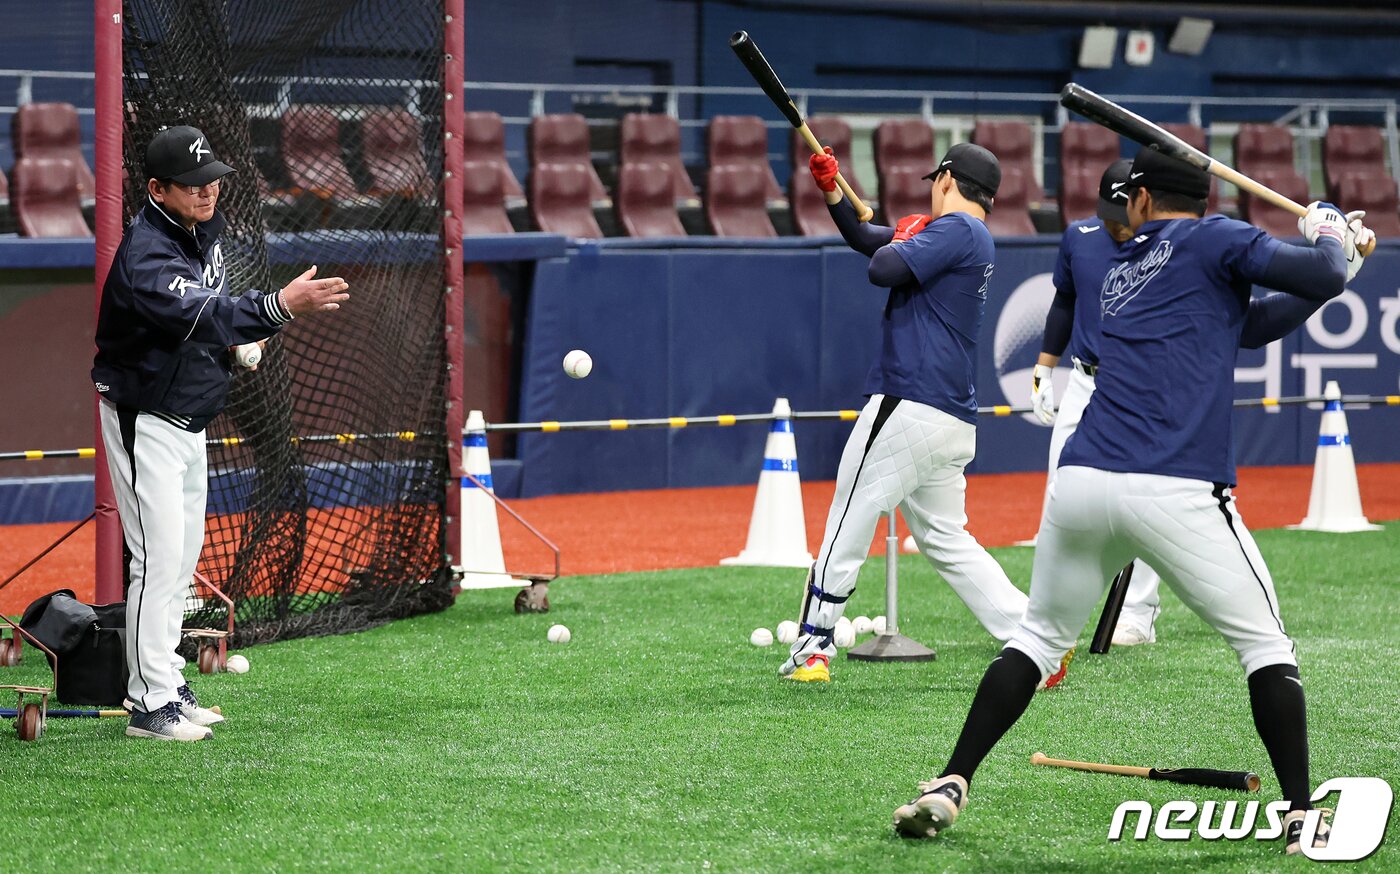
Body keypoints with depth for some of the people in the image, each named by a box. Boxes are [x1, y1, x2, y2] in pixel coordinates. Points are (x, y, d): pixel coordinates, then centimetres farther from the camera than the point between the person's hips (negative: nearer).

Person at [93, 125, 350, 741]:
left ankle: (164, 688, 23)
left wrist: (238, 335, -1)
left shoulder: (206, 227, 2)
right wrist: (277, 307, -57)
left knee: (184, 553, 13)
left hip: (190, 419, 9)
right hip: (145, 419, -9)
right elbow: (192, 313, -44)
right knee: (159, 556, -13)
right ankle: (151, 706, -11)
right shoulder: (146, 253, -27)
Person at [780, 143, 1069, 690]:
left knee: (848, 525, -3)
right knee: (947, 539, 13)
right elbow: (865, 239, 27)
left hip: (908, 407, -10)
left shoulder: (956, 229, -10)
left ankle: (812, 648, 0)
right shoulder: (971, 237, 20)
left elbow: (882, 269, -19)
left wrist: (903, 236, 1)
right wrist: (830, 189, 16)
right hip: (953, 419, 10)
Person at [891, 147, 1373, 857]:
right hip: (1178, 495, -5)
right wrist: (1329, 235, 17)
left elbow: (1249, 324, 30)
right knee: (1265, 645, 9)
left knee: (1039, 637, 21)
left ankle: (949, 786, 11)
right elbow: (1324, 277, -5)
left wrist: (1338, 260, 26)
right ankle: (1301, 817, 3)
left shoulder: (1122, 271, 25)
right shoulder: (1212, 240, 6)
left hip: (1082, 482, 5)